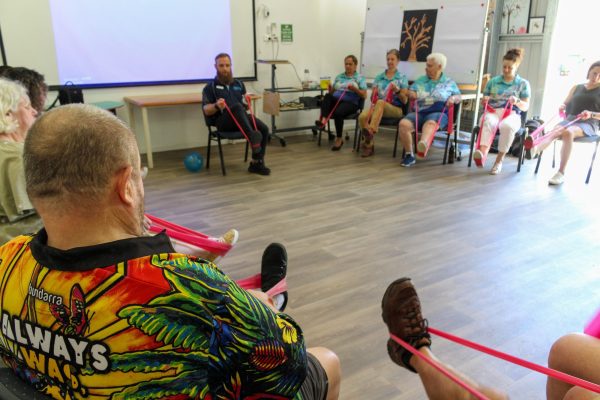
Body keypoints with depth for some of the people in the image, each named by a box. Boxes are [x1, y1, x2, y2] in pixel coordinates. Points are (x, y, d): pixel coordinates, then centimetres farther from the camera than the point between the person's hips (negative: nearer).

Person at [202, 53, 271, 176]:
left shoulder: (239, 84, 20)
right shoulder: (210, 87, 6)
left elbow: (245, 105, 22)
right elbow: (207, 111, -1)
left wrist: (247, 103, -2)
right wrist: (216, 106, -22)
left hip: (241, 119, 5)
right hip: (223, 121, -4)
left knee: (264, 129, -22)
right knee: (237, 106, -37)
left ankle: (256, 163, -14)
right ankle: (252, 136, -49)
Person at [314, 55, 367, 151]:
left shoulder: (360, 78, 7)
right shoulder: (339, 77, 21)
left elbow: (364, 95, 1)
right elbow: (332, 92, 18)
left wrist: (354, 89, -15)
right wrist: (330, 88, -4)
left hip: (350, 103, -4)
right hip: (336, 100, 4)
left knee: (338, 112, -36)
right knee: (327, 96, -30)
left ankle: (339, 139, -19)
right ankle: (323, 120, -46)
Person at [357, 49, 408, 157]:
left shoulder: (402, 78, 7)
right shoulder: (379, 77, 16)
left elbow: (405, 101, 2)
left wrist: (397, 91, -17)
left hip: (396, 109, -3)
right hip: (377, 106, 3)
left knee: (380, 102, -40)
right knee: (362, 116, -32)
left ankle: (370, 131, -50)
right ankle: (369, 144, -20)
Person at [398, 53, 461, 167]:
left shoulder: (449, 82, 17)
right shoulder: (420, 80, 22)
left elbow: (458, 96, 17)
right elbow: (410, 92, 22)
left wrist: (453, 98, -7)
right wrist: (411, 94, -2)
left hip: (439, 113, -3)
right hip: (419, 112, 3)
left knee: (430, 122, -41)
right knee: (403, 124, -29)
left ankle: (423, 144, -72)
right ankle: (409, 154, -23)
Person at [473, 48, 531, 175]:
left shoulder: (523, 83, 13)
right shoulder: (493, 81, 18)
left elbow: (526, 107, 8)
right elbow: (485, 101, 21)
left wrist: (517, 101, -14)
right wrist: (484, 100, -3)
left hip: (512, 115, -1)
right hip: (493, 112, 1)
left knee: (507, 126, -39)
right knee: (488, 122, -38)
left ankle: (499, 160, -31)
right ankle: (482, 153, -60)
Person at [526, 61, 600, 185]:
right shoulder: (576, 87, 20)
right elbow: (565, 104, 25)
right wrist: (562, 106, 1)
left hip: (588, 124, -3)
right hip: (570, 120, 3)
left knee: (568, 132, -38)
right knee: (554, 132, -33)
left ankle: (561, 173, -40)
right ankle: (533, 149, -66)